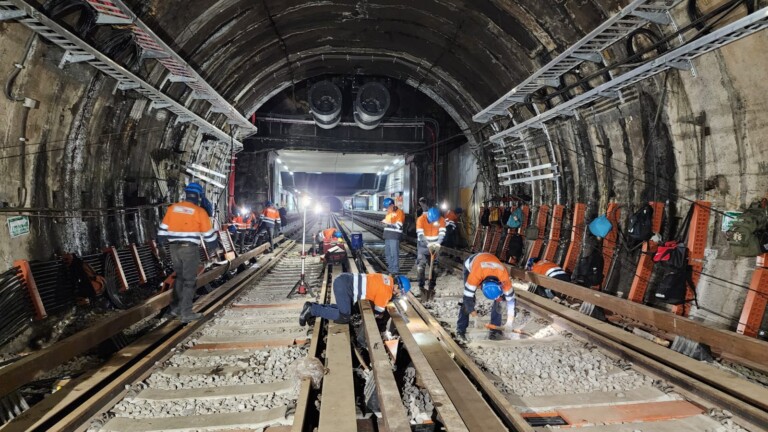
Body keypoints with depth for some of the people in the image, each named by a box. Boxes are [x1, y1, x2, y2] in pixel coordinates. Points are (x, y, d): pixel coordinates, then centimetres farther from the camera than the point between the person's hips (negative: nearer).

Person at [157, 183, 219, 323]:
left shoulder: (172, 208, 5)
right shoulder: (199, 211, -8)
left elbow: (163, 228, 12)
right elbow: (208, 233, -3)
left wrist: (160, 240, 26)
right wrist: (213, 245, 13)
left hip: (175, 248, 5)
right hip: (190, 248, -5)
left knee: (179, 277, 20)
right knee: (189, 280, 1)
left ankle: (175, 308, 23)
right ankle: (186, 313, 2)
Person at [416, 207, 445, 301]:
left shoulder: (441, 220, -12)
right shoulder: (421, 219, -19)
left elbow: (442, 234, -16)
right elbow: (420, 235, -24)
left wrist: (437, 244, -32)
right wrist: (428, 245, -35)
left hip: (435, 246, 2)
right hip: (423, 245, -2)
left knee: (434, 267, 5)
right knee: (421, 266, -14)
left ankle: (431, 288, 14)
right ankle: (421, 288, -11)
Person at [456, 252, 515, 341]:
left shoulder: (504, 277, -37)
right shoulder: (475, 275, -46)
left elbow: (510, 298, -24)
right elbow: (468, 297, -35)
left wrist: (509, 322, -22)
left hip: (492, 268, 3)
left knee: (498, 299, -11)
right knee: (467, 300, -16)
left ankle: (495, 331, -3)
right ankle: (460, 330, -10)